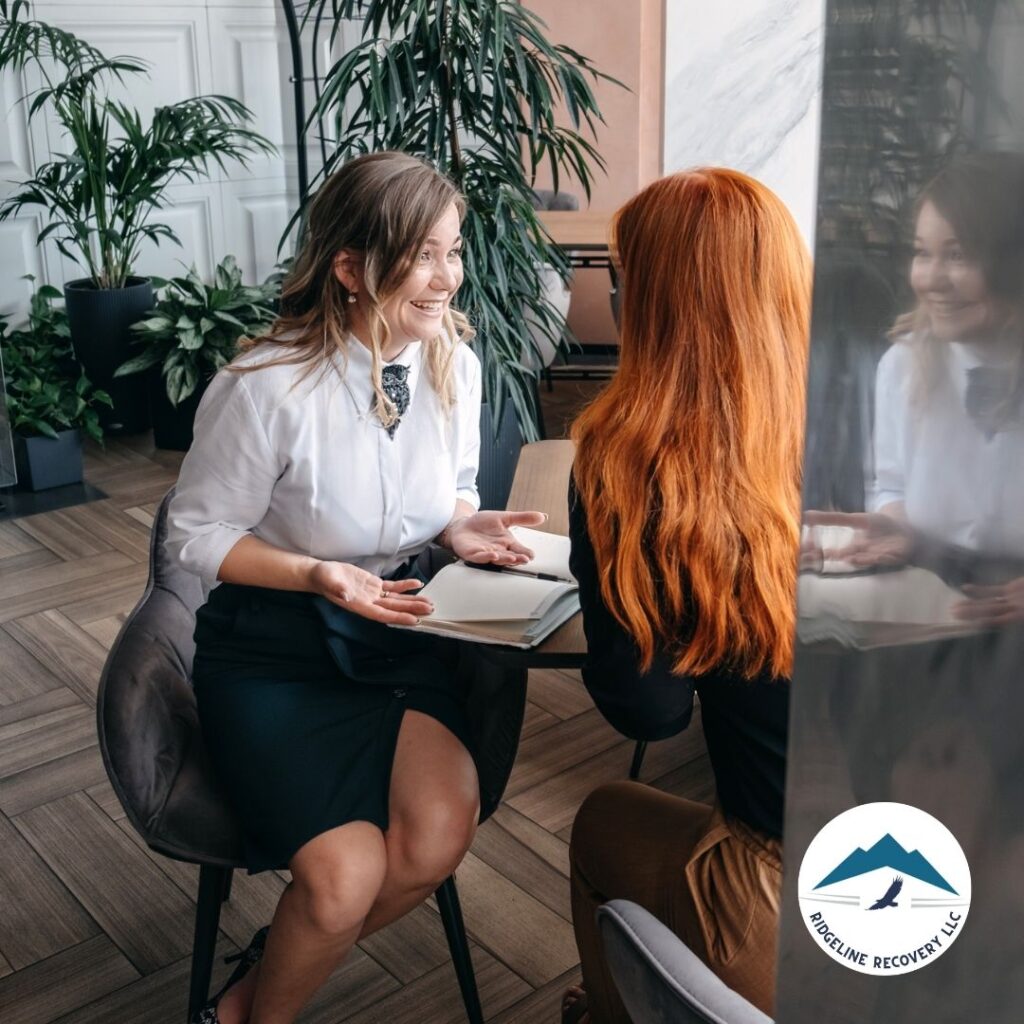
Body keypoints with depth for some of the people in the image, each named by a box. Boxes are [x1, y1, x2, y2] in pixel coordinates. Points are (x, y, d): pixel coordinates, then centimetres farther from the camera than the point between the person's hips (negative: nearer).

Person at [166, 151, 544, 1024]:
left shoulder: (455, 362, -5)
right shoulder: (267, 387, -20)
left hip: (400, 625, 4)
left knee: (439, 836, -20)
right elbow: (199, 533, -9)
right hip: (274, 646, -4)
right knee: (347, 872, -21)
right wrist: (317, 576, -24)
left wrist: (464, 528, -11)